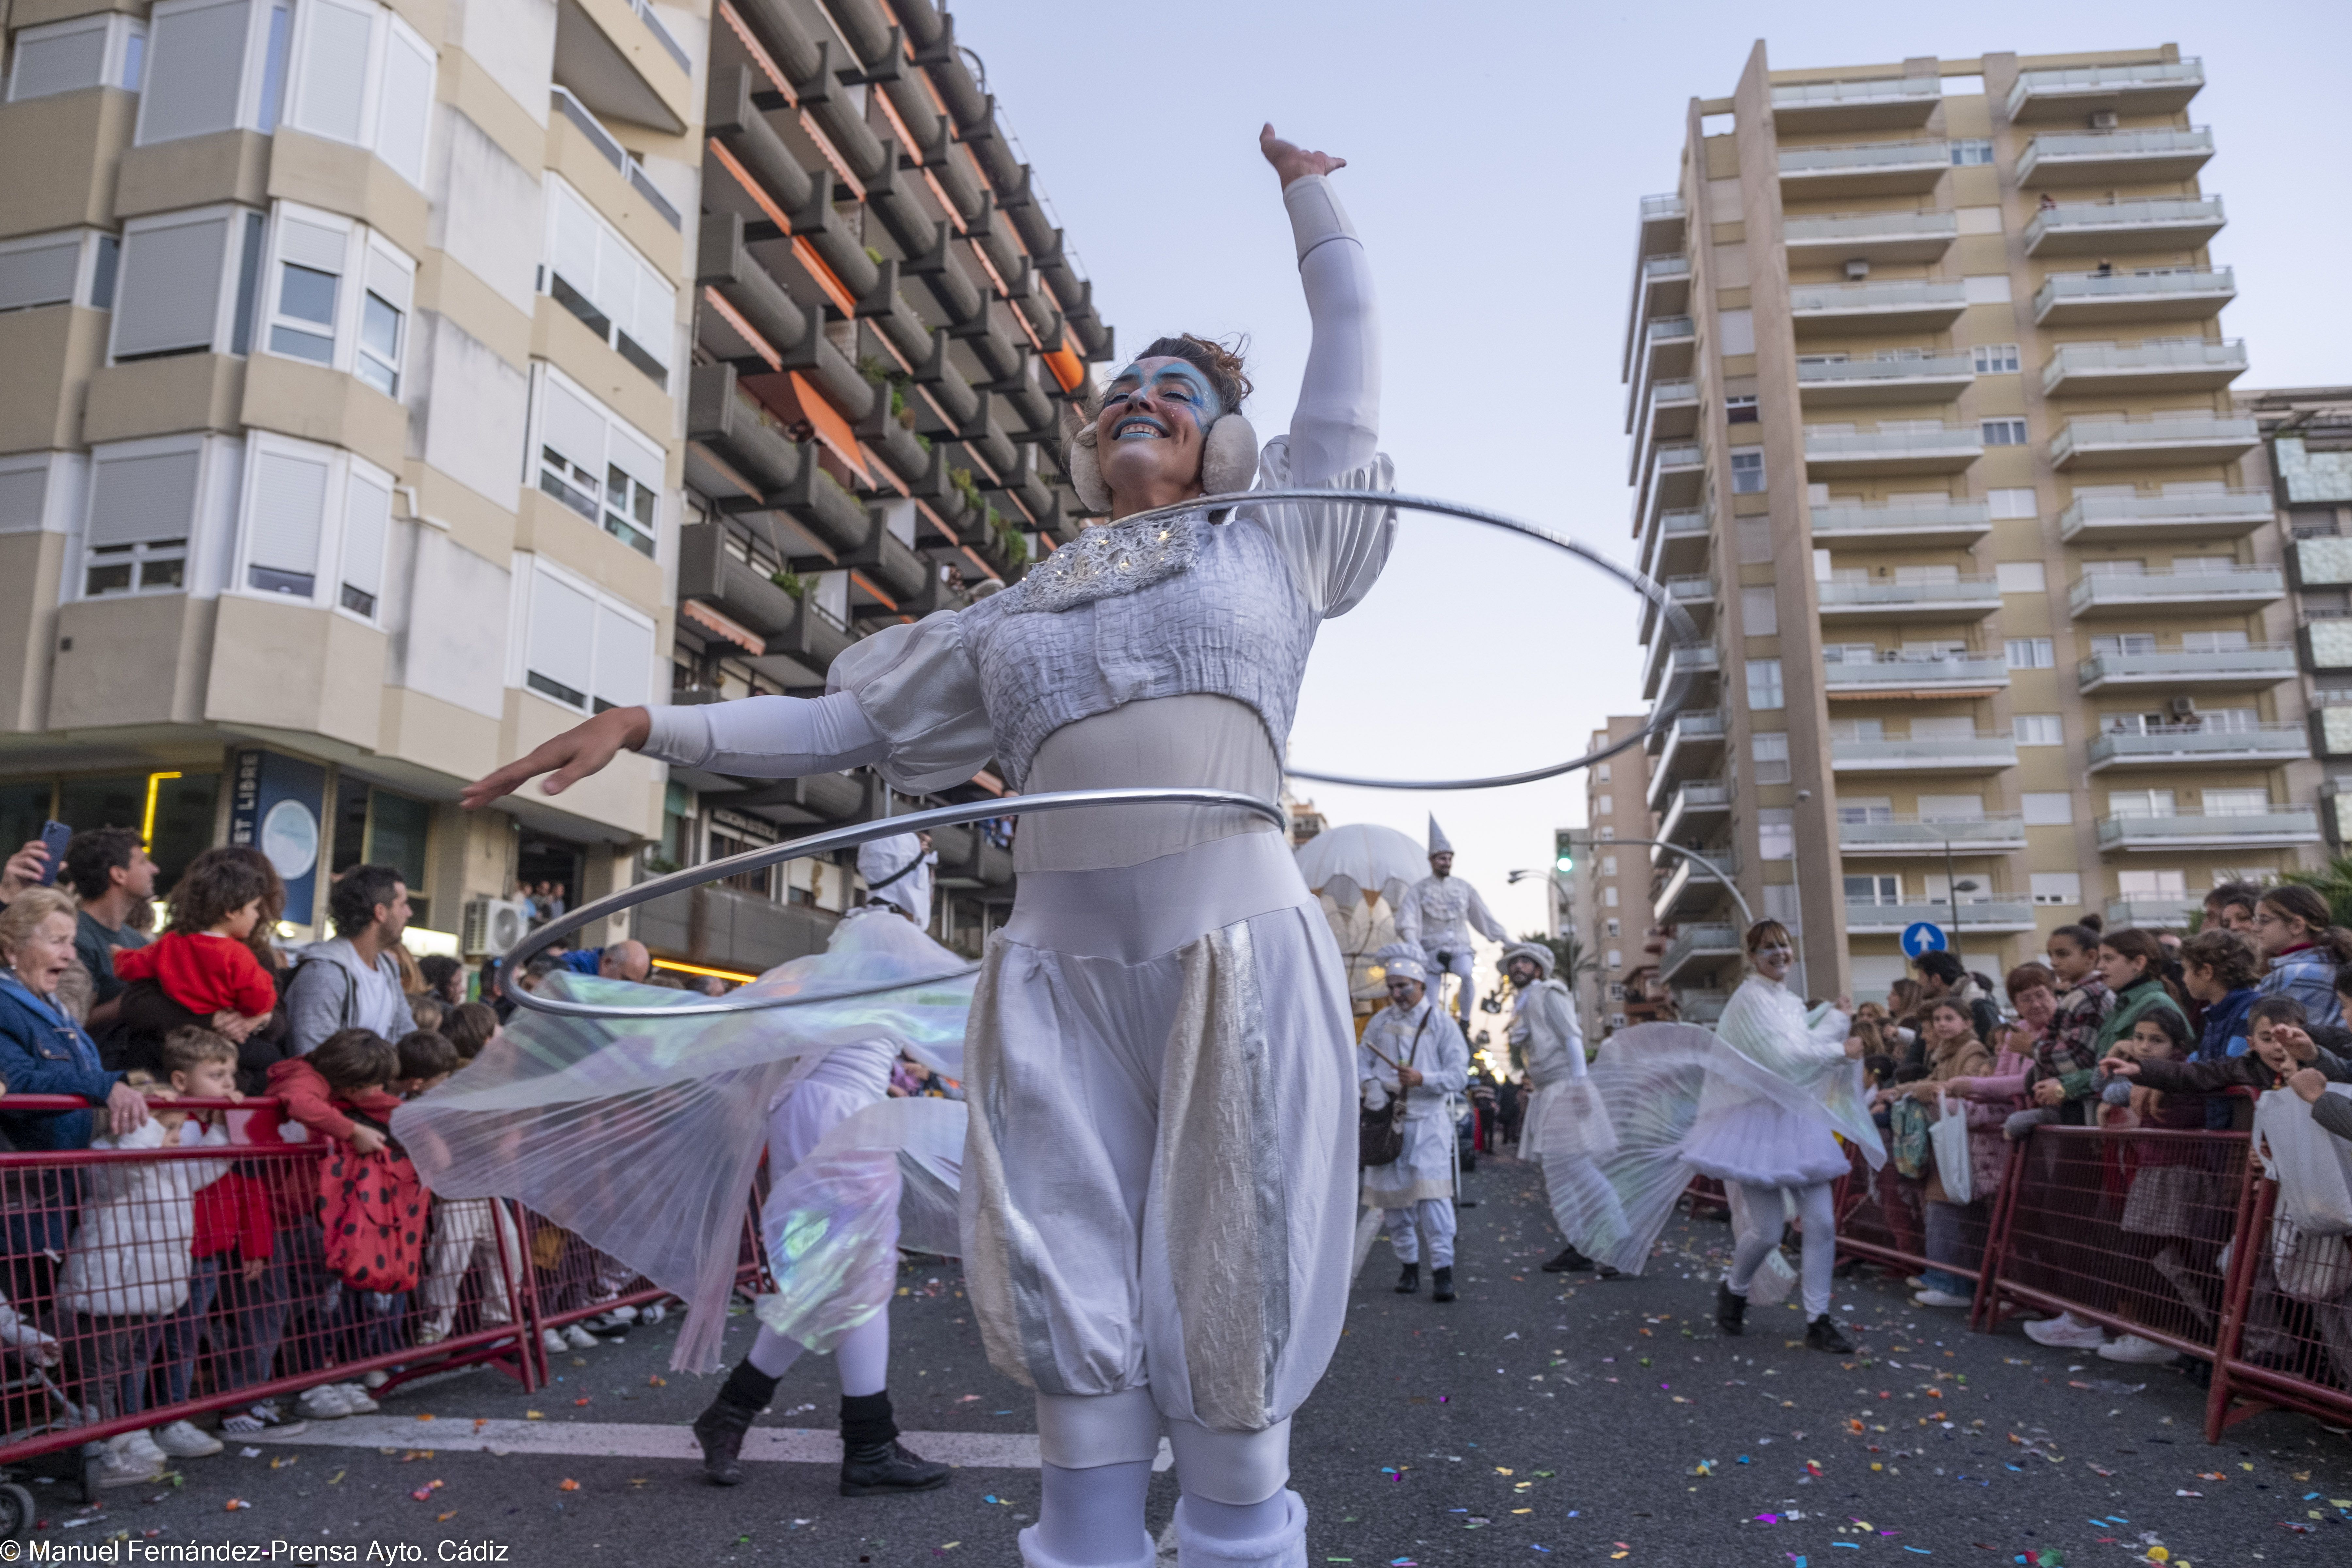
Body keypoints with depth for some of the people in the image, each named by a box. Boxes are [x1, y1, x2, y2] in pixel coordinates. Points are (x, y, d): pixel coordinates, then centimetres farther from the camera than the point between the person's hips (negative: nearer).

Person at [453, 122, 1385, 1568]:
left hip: (1238, 947, -2)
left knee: (1225, 1323, -1)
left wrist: (1309, 188, 30)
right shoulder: (1015, 615, 22)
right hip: (1063, 971, 3)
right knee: (1077, 1327, 4)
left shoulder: (1270, 536, 16)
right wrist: (647, 724, 15)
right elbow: (844, 721, 22)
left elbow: (1353, 347, 19)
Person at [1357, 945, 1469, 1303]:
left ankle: (1443, 1268, -10)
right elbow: (1361, 1060, 11)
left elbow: (1459, 1074, -5)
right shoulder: (1381, 1021, 9)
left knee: (1432, 1192, -14)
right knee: (1392, 1194, 7)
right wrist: (1372, 1085, -10)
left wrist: (1423, 1080, -21)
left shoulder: (1441, 1022, -1)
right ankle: (1409, 1265, 20)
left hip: (1428, 1120, -4)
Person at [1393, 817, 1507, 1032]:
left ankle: (1465, 1022, -17)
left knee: (1468, 974, -30)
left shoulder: (1463, 888, 10)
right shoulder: (1419, 890, 1)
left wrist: (1507, 940, 9)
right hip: (1432, 951, -1)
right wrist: (1414, 947, -27)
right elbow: (1406, 923, -10)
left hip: (1460, 949, 1)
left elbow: (1485, 917, 14)